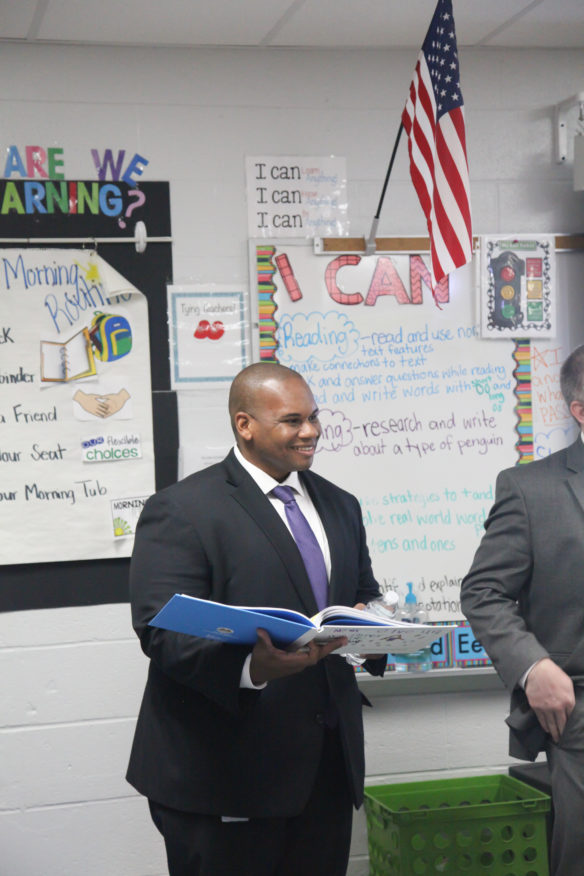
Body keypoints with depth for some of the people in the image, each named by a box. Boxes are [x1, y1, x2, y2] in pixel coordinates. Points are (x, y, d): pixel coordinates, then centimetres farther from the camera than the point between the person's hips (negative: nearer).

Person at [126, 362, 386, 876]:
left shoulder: (339, 505, 16)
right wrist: (250, 668, -32)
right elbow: (160, 629, -16)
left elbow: (365, 597, 23)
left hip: (327, 765, 6)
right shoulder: (182, 510, -7)